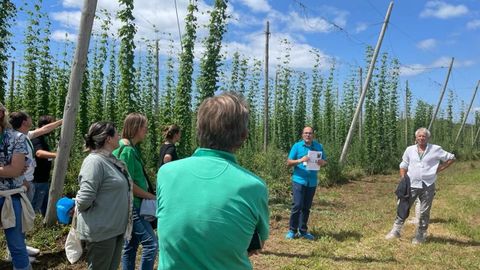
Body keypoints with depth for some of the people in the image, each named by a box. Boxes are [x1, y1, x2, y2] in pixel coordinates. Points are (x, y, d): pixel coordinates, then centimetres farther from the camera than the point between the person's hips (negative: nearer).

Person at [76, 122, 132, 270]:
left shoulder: (111, 160, 7)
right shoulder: (94, 161, -21)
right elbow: (85, 198, -24)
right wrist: (78, 206, -5)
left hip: (116, 228, 8)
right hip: (101, 230, -8)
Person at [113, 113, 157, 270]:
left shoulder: (130, 149, 11)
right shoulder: (127, 151, -18)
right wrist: (151, 197, -10)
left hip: (132, 206, 10)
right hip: (131, 205, -10)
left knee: (130, 246, 16)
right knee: (151, 243, -7)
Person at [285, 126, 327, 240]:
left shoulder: (319, 146, 7)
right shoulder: (297, 146, -2)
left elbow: (325, 162, 11)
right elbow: (288, 162, -4)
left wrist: (322, 162, -13)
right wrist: (300, 160, -22)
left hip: (312, 182, 4)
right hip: (299, 180, -3)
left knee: (306, 207, 10)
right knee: (297, 205, -8)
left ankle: (303, 231, 21)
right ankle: (292, 230, 4)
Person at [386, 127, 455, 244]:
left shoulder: (436, 149, -1)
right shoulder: (410, 150, 5)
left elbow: (451, 158, 8)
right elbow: (403, 166, 12)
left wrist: (440, 169, 1)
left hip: (428, 186, -1)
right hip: (411, 185, 1)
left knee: (424, 212, 6)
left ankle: (420, 235, 18)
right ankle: (396, 231, 9)